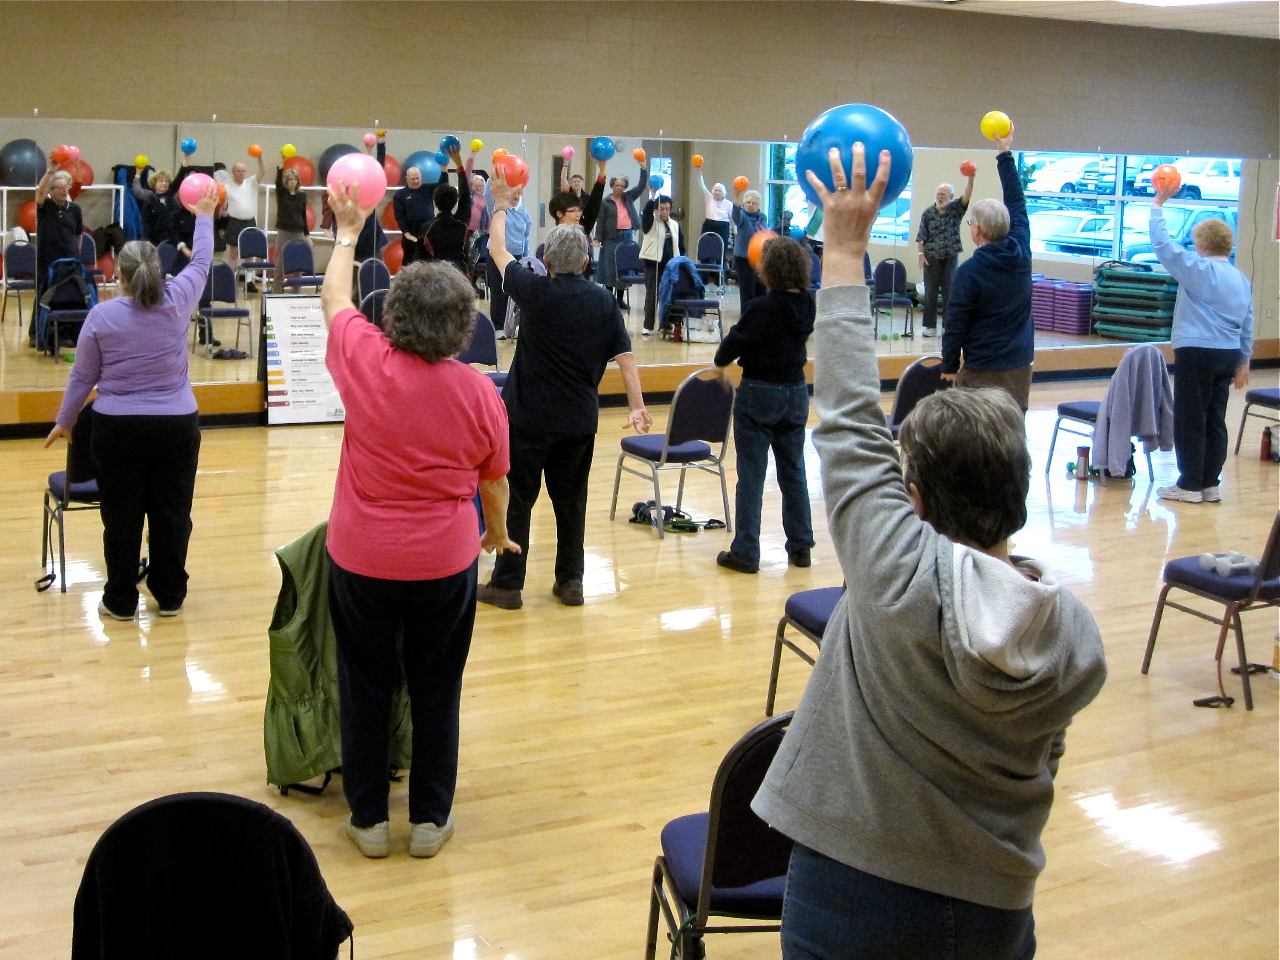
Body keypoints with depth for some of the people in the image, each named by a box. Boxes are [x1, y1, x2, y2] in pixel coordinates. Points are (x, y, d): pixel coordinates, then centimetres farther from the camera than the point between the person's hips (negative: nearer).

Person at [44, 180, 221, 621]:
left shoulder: (101, 315, -7)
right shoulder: (178, 302, -5)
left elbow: (83, 376, 1)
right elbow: (201, 263, 13)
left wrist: (65, 420, 14)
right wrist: (205, 217, 28)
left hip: (118, 428, -1)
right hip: (177, 424, 1)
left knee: (122, 517, 7)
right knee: (172, 513, 9)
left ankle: (121, 601, 15)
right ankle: (170, 596, 18)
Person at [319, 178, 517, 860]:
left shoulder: (367, 361, -13)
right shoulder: (479, 393, -10)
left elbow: (333, 297, 8)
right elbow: (494, 482, 3)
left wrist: (348, 232, 23)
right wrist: (497, 534, 23)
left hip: (361, 558, 0)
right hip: (445, 562, 0)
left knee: (365, 686, 14)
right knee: (435, 689, 14)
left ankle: (369, 818, 25)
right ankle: (430, 819, 24)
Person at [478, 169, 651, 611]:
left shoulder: (537, 292, -10)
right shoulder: (604, 302, 0)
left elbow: (498, 251, 4)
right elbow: (625, 358, -1)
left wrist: (501, 206, 18)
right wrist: (637, 407, 4)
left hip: (530, 414, -4)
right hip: (580, 419, 4)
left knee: (517, 499, 4)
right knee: (571, 499, 13)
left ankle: (508, 584, 10)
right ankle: (570, 581, 19)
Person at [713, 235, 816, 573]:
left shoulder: (762, 308, -20)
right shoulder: (807, 304, -3)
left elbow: (735, 340, -10)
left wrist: (721, 362, 11)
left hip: (759, 394, -6)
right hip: (796, 392, 6)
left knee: (751, 474, 1)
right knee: (793, 470, 15)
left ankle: (745, 552, 4)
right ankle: (800, 546, 22)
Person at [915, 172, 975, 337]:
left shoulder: (955, 209, 3)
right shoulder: (928, 214, 2)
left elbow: (966, 197, -14)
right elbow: (920, 237, 1)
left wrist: (970, 180, -29)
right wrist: (921, 255, -8)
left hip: (950, 257, 0)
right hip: (932, 258, 0)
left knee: (949, 292, 3)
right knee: (930, 292, 2)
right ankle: (930, 326, 8)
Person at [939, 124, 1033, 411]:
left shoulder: (968, 272, -13)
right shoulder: (1021, 253, 1)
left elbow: (955, 325, -9)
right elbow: (1017, 202, 14)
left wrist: (949, 367, 4)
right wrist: (1005, 153, 21)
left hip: (983, 370, -6)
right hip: (1021, 365, 6)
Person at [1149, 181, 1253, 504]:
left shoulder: (1199, 269, -10)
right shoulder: (1242, 279, 12)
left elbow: (1162, 244, -11)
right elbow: (1247, 326, 16)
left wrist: (1158, 205, -2)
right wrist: (1244, 362, 23)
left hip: (1197, 353, -7)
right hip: (1229, 355, 7)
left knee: (1190, 420, -1)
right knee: (1215, 420, 11)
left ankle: (1190, 486, 2)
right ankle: (1211, 484, 15)